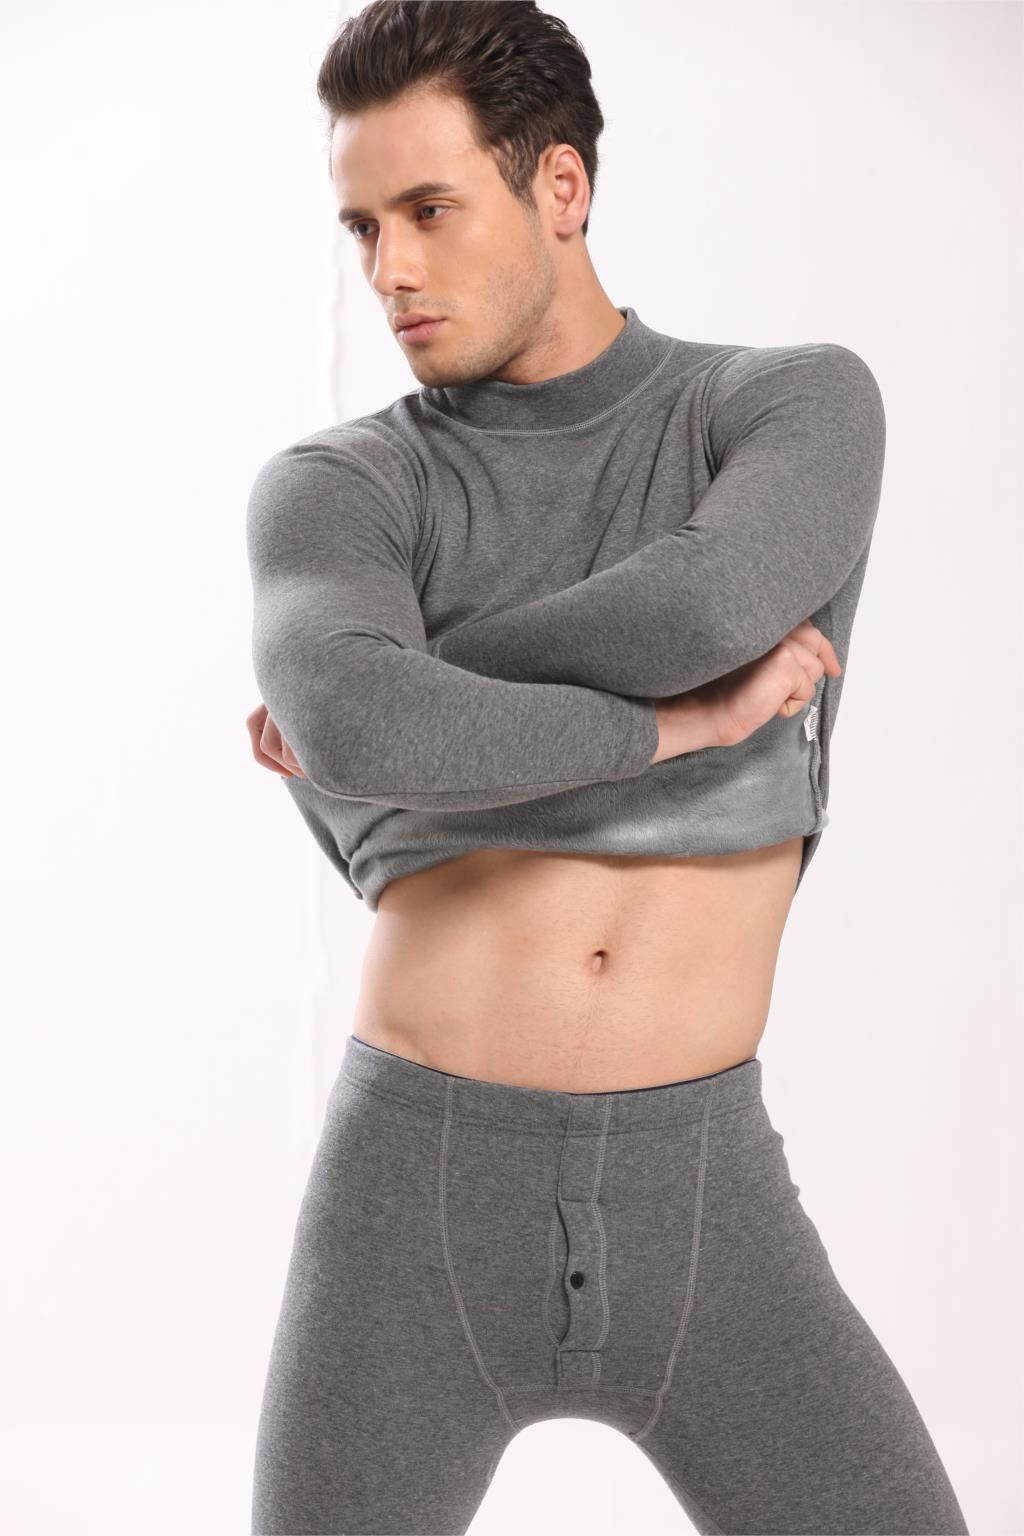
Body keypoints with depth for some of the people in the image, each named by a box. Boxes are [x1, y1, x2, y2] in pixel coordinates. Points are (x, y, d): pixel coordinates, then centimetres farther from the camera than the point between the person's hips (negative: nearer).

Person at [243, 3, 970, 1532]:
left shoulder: (805, 403, 2)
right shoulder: (330, 489, 0)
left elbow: (708, 608, -22)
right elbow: (353, 725, -24)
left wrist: (405, 718, -10)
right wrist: (679, 719, -14)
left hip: (700, 1194, 1)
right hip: (418, 1193, 0)